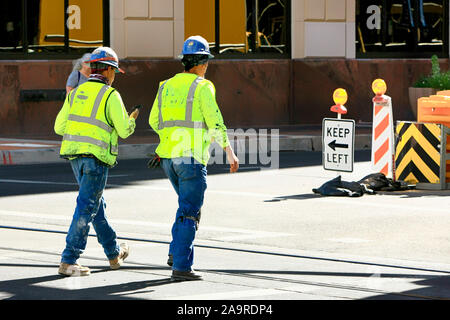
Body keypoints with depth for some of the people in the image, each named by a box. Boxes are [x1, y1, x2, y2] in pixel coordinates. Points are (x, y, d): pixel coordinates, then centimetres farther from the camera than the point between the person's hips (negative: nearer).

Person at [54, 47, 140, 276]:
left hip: (74, 154, 7)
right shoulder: (110, 95, -7)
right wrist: (132, 120, 15)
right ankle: (68, 261, -9)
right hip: (96, 156, -7)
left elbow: (60, 126, 9)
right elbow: (124, 130, -8)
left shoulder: (76, 92, 11)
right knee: (86, 209, -5)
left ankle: (114, 254, 31)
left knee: (97, 205, 19)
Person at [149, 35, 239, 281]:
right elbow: (215, 122, -12)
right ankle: (181, 267, -8)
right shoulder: (201, 87, -7)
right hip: (191, 157, -7)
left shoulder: (167, 86, 12)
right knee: (189, 212, -4)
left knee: (189, 204, 24)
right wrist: (230, 152, -5)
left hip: (167, 156, 7)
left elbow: (154, 121, 19)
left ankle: (177, 252, 14)